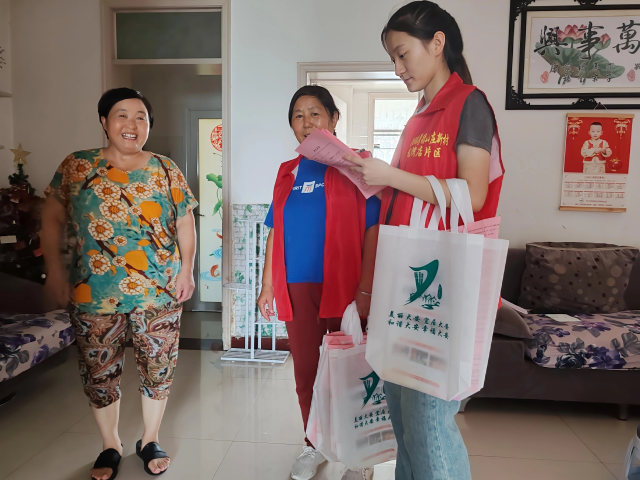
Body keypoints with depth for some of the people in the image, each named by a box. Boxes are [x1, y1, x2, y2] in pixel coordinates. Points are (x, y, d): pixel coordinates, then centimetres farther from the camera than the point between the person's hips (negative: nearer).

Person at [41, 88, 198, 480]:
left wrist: (187, 268, -3)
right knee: (99, 372, 11)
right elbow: (53, 219, 5)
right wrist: (55, 269, -3)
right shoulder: (76, 166, 1)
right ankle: (110, 447, 35)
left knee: (158, 368, 9)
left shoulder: (166, 170, 3)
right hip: (95, 295, 0)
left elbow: (185, 222, 6)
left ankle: (150, 441, 33)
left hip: (160, 293, 1)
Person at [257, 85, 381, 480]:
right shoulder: (288, 172, 12)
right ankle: (315, 446, 34)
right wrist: (268, 285, 12)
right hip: (298, 288, 4)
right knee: (306, 372, 13)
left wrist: (365, 290, -15)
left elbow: (373, 229, -8)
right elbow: (275, 232, 14)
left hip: (343, 286, -4)